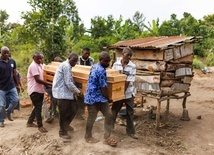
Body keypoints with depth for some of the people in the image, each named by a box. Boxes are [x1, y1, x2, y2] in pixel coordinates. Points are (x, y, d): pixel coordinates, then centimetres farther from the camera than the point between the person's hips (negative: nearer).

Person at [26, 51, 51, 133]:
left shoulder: (40, 65, 12)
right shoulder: (33, 66, -17)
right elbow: (38, 79, -22)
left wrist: (45, 85, 4)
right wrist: (49, 84, -20)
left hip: (40, 90, 9)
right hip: (34, 91, -9)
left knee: (37, 107, 17)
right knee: (38, 108, -3)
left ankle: (29, 122, 31)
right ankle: (40, 126, 8)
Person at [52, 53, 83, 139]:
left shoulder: (67, 66, 15)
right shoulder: (66, 66, -17)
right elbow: (69, 83, -21)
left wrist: (74, 91, 18)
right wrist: (78, 92, -14)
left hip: (66, 91, 10)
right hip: (61, 93, -10)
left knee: (74, 108, 13)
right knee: (63, 113, 0)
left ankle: (66, 124, 32)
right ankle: (62, 132, 15)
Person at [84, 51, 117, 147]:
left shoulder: (94, 66, 10)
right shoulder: (101, 70, -22)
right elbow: (103, 87, -20)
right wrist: (108, 98, -4)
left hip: (99, 97, 10)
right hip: (94, 97, -10)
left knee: (109, 115, 8)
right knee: (92, 118, 8)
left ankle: (107, 137, 16)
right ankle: (88, 137, 28)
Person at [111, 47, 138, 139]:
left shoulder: (132, 66, -11)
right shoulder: (116, 64, -4)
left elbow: (128, 82, -14)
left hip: (128, 93, -1)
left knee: (130, 112, 8)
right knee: (114, 111, 13)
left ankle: (131, 131, 23)